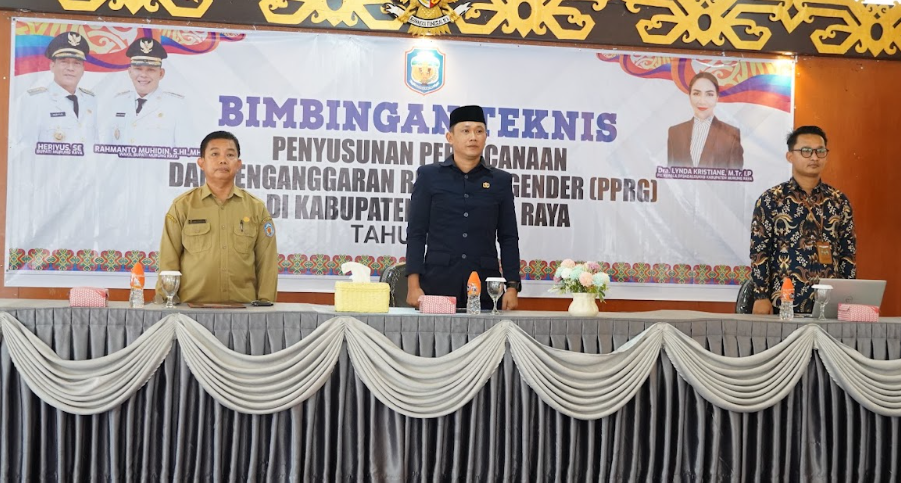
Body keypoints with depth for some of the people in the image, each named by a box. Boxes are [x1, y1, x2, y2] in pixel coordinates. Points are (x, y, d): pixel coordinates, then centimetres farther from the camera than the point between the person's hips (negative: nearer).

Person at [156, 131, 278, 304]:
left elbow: (267, 263, 9)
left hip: (243, 308, 1)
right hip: (192, 307, -1)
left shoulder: (257, 208, 9)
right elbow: (169, 261, 5)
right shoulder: (182, 206, 6)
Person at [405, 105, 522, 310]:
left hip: (486, 286, 1)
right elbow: (416, 233, 4)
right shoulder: (428, 176, 7)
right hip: (438, 285, -1)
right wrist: (413, 285, -5)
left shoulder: (500, 181, 11)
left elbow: (508, 238, 11)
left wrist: (512, 286, 1)